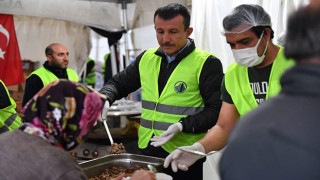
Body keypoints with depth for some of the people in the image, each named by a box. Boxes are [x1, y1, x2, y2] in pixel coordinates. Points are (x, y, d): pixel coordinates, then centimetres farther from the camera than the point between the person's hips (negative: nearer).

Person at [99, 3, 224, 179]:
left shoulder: (206, 63, -9)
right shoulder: (146, 58, 8)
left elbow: (216, 110, -11)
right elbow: (118, 83, 18)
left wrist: (183, 125, -23)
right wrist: (104, 98, -3)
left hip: (185, 157, -5)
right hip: (147, 149, 5)